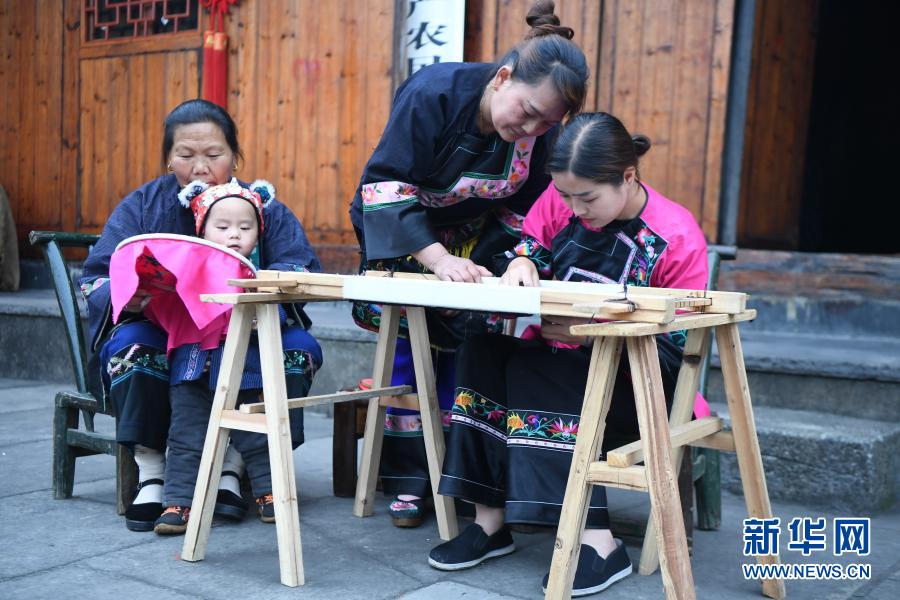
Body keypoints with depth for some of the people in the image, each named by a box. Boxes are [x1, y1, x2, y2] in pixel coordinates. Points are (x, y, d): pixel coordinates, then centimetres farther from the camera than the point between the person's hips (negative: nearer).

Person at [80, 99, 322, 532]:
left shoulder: (264, 207, 1)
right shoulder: (141, 206, 0)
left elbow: (307, 271, -11)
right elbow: (95, 278, -8)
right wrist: (124, 297, -34)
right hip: (161, 337, -1)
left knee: (299, 347, -24)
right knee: (129, 344, -31)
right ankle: (150, 472, -14)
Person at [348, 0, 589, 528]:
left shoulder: (543, 130, -18)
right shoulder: (433, 93, -31)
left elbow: (528, 207, -6)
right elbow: (384, 186, -31)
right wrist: (438, 259, -40)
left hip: (477, 237, 3)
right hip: (399, 230, -3)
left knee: (471, 339, -6)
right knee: (406, 340, -7)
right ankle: (407, 476, 4)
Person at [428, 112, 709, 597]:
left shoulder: (677, 238, -18)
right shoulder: (562, 197, -4)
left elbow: (675, 348, -18)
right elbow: (530, 243, 11)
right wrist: (520, 262, -15)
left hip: (639, 383, -6)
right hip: (559, 361, 6)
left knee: (532, 374, -31)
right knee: (481, 352, -20)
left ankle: (598, 542, -31)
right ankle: (490, 521, -19)